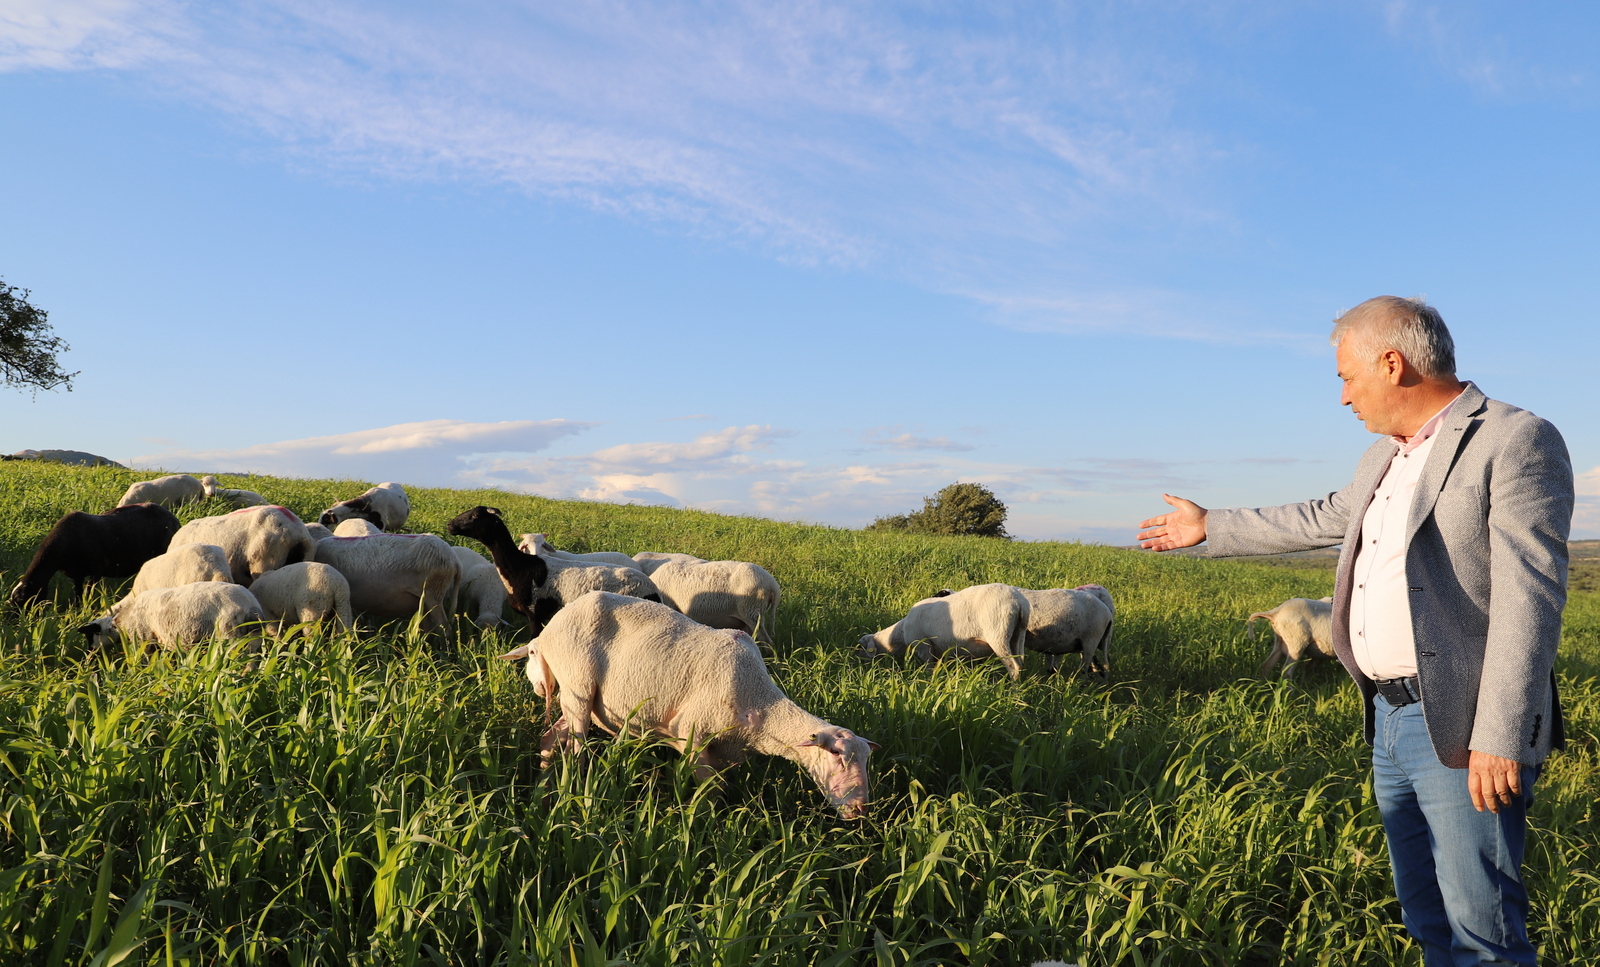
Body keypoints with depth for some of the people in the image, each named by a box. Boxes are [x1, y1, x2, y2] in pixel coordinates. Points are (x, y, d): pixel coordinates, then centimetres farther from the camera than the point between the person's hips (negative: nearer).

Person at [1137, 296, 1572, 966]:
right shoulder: (1386, 457, 15)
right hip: (1390, 717, 8)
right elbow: (1322, 519, 30)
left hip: (1463, 730, -8)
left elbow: (1527, 598, -19)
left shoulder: (1517, 441, -12)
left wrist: (1499, 740, -23)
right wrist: (1210, 527, 35)